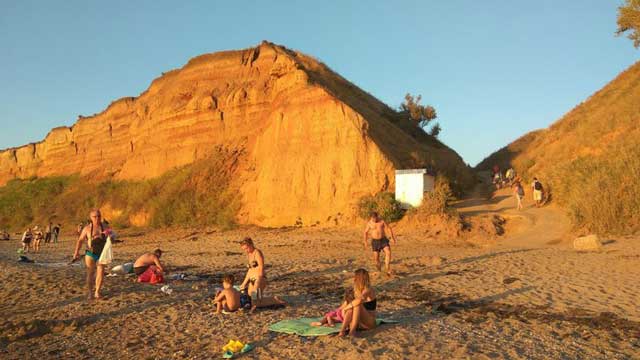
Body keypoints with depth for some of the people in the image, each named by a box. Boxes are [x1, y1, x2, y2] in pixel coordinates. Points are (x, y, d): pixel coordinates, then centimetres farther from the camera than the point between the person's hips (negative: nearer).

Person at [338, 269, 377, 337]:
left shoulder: (369, 290, -17)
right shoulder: (357, 290, 8)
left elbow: (359, 300, -35)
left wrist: (345, 308, -27)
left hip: (369, 322, -6)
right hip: (359, 322, 6)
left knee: (357, 305, -31)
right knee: (350, 309, -25)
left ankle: (353, 330, -39)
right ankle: (342, 330, -41)